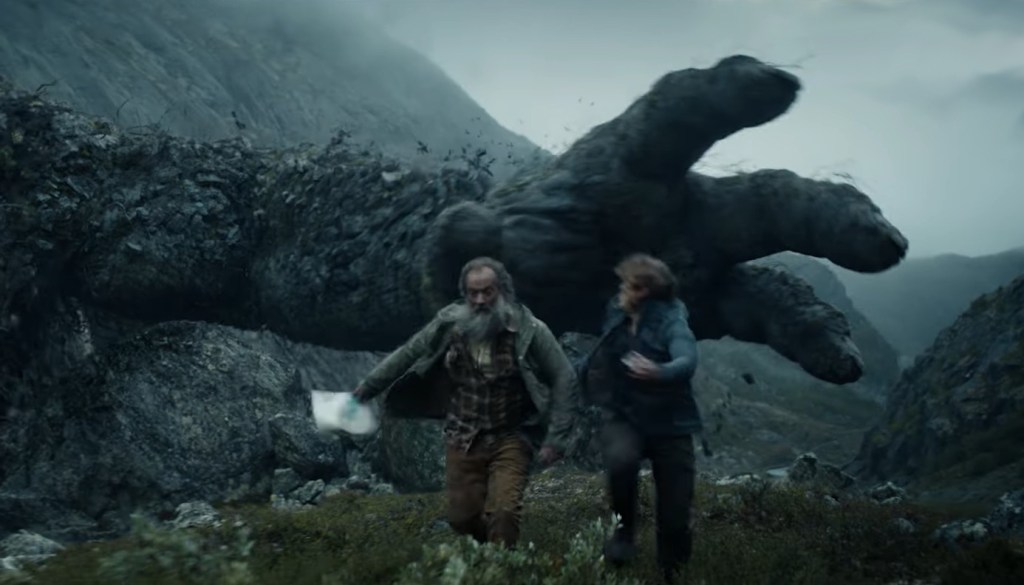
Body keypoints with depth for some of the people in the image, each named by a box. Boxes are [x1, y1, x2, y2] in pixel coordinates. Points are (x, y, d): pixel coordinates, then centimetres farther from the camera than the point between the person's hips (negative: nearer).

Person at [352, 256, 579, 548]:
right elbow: (406, 354, 5)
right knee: (462, 517, 9)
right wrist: (365, 389, 9)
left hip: (511, 439, -3)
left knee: (503, 512, -18)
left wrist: (555, 439, -15)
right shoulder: (449, 323, -7)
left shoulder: (529, 330, -15)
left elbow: (565, 380, -12)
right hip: (462, 440, 3)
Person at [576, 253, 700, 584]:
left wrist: (659, 372, -56)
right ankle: (625, 529, -7)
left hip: (668, 421, -2)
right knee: (620, 460, -34)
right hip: (623, 416, 3)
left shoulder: (670, 320, -16)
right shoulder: (616, 314, 1)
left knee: (675, 517, 2)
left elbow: (687, 362, -37)